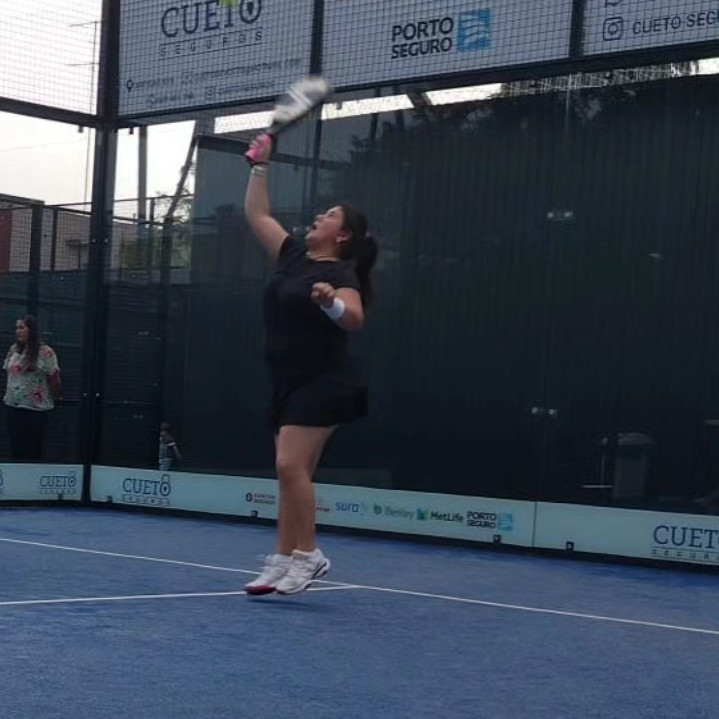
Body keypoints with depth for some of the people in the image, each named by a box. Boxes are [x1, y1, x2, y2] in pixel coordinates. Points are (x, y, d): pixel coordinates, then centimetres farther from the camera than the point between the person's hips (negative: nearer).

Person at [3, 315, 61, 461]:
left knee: (32, 453, 0)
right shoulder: (13, 350, 8)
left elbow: (54, 379, -6)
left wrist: (54, 399, 4)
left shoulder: (45, 352, -11)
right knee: (15, 450, 9)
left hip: (35, 409, -6)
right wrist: (8, 394, 14)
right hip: (13, 406, 6)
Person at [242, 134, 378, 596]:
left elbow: (355, 318, -28)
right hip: (289, 383, 8)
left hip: (323, 384, -8)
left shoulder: (341, 274, -11)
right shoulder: (293, 256, 12)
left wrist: (331, 302, -48)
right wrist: (261, 166, 19)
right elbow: (257, 214, 21)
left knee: (290, 465, -18)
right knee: (292, 474, 7)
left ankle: (309, 555, -10)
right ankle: (283, 563, 9)